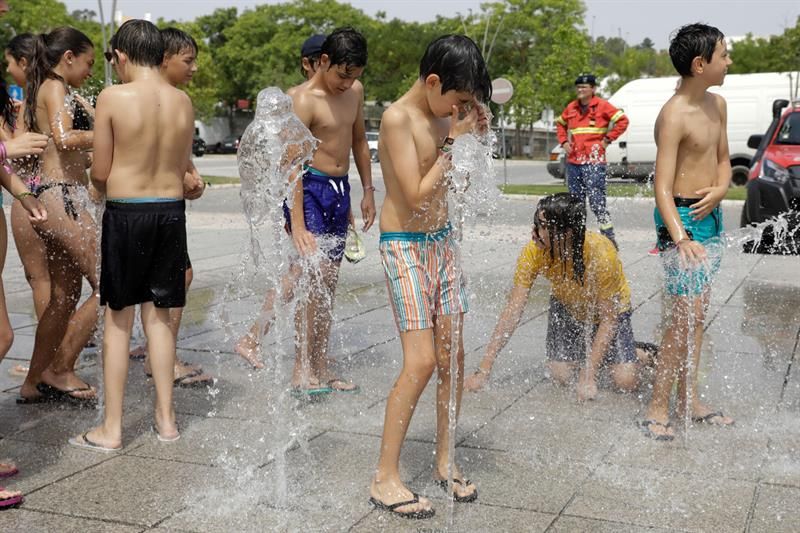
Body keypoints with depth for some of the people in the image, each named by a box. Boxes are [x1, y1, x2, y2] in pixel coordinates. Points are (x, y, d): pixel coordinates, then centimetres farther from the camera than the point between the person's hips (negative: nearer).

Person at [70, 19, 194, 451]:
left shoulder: (113, 97, -10)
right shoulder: (183, 101, 1)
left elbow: (100, 172, -6)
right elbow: (183, 167, 7)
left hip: (125, 212, -4)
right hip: (171, 210, 4)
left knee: (118, 319, 6)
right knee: (158, 316, 14)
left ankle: (111, 428, 12)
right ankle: (166, 418, 21)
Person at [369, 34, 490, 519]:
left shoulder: (444, 115, 6)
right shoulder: (398, 119, -17)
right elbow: (418, 196, -22)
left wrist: (476, 134, 2)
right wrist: (452, 141, -17)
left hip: (443, 239, 8)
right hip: (405, 245, -8)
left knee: (453, 357, 8)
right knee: (421, 361, -11)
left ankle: (446, 462, 23)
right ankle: (385, 479, 0)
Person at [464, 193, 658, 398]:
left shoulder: (601, 254, -37)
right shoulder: (533, 252, -30)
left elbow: (608, 319, -27)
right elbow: (513, 311, -26)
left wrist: (588, 376, -31)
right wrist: (484, 370, -29)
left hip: (610, 308, -2)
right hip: (567, 307, 3)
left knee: (625, 381, -14)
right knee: (561, 376, -12)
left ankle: (644, 353, 19)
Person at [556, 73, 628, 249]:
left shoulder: (602, 105, -2)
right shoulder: (571, 107, 14)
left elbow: (622, 121, -4)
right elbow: (560, 124, 30)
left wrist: (607, 140, -8)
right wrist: (563, 142, 14)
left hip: (594, 161, -6)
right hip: (573, 161, 6)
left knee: (597, 201, -13)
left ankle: (609, 239, -10)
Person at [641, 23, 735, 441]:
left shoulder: (717, 105, 9)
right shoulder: (674, 117, -18)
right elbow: (662, 188, -23)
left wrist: (720, 189, -2)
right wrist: (680, 239, -34)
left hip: (710, 214, 8)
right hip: (681, 218, -8)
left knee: (698, 310, 12)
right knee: (686, 312, -11)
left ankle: (689, 399, 23)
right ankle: (657, 410, -4)